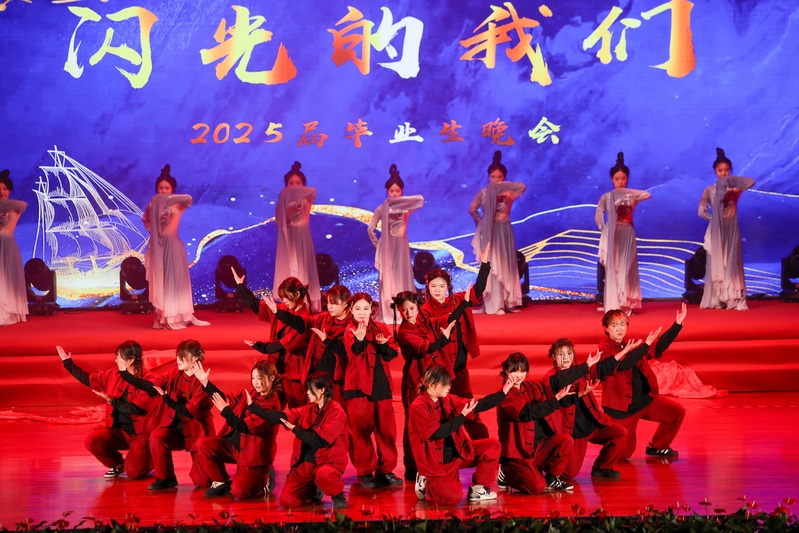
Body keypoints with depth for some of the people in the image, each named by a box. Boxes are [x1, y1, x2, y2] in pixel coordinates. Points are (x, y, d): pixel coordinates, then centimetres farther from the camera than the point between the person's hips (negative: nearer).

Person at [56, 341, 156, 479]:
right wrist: (68, 363, 16)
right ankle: (117, 464, 10)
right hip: (119, 431, 6)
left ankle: (147, 458, 18)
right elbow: (89, 379, 14)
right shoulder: (114, 374, 3)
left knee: (133, 472, -19)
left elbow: (137, 408, -23)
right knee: (91, 441, -18)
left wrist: (111, 400, -19)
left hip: (140, 434, -6)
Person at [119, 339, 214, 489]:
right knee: (156, 438, -30)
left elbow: (190, 411, -24)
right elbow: (151, 386, -11)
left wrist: (168, 400, -33)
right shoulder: (174, 375, -1)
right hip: (175, 428, 4)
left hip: (195, 431, -4)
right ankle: (165, 478, -7)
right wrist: (125, 374, -19)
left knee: (202, 480, -5)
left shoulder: (202, 382, -17)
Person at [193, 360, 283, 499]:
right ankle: (221, 482, 9)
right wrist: (206, 383, 2)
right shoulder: (250, 394, 5)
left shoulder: (272, 404, -19)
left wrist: (225, 410, -25)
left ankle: (264, 480, 15)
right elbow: (228, 400, 10)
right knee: (203, 445, -11)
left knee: (238, 492, -19)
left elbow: (246, 427, -24)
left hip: (254, 455, -7)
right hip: (234, 445, 7)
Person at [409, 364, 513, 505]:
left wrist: (503, 392, -3)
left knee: (492, 445, -6)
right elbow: (438, 433, -23)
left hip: (457, 452, 8)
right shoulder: (418, 407, -17)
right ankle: (426, 486, 8)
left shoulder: (448, 400, 4)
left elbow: (478, 405, 5)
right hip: (435, 462, -7)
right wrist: (462, 416, -20)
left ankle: (478, 489, 6)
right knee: (453, 498, -25)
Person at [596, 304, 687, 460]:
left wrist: (677, 323, -1)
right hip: (622, 407, -6)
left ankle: (656, 447, 16)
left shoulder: (631, 345, 7)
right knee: (623, 454, -2)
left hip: (645, 399, 6)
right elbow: (624, 364, -30)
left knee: (677, 412, -2)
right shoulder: (604, 349, -14)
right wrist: (646, 344, -35)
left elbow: (658, 348, 6)